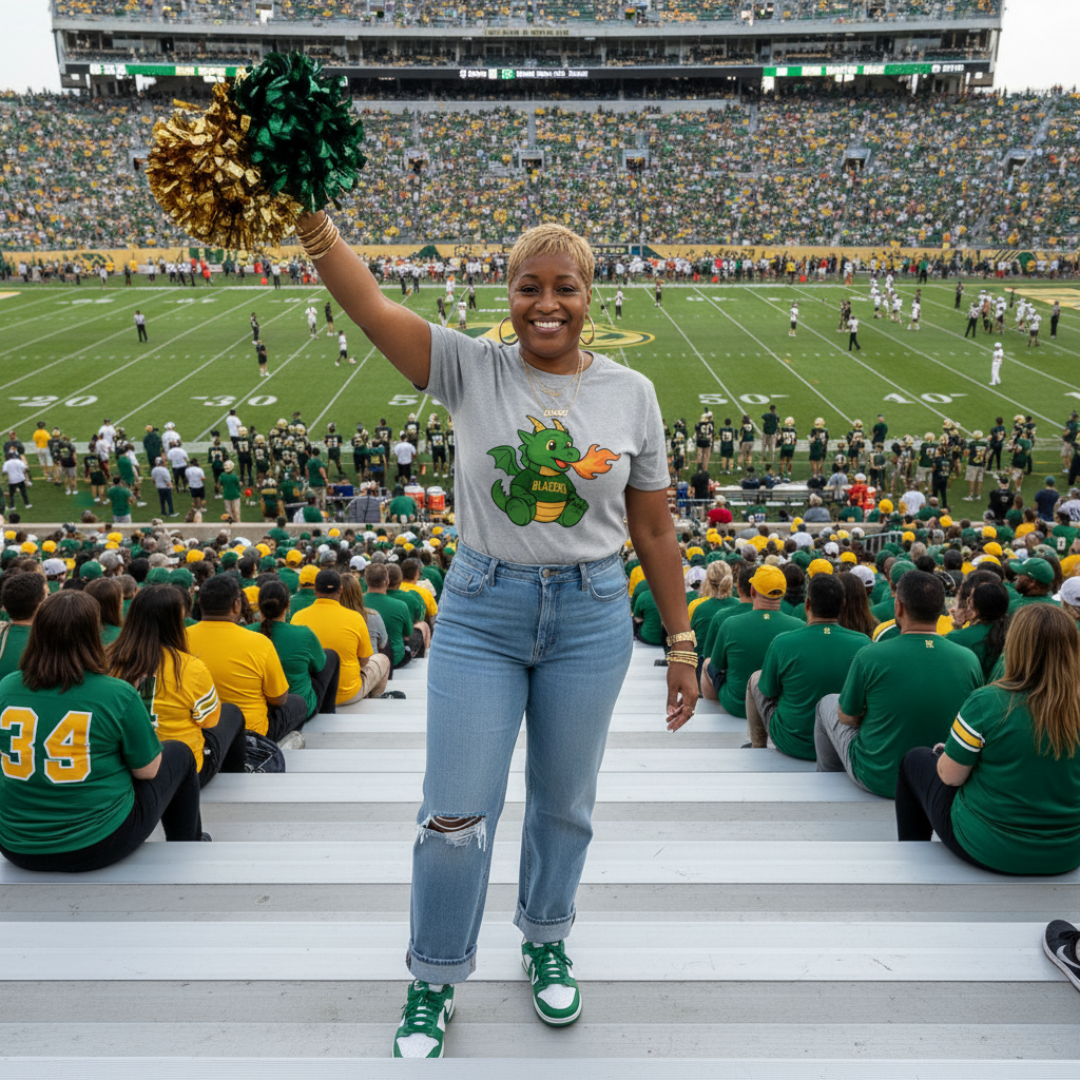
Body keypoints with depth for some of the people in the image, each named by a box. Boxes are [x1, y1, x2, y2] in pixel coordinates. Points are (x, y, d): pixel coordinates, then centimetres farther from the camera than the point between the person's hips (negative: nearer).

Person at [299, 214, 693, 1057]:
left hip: (592, 617, 1)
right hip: (481, 612, -1)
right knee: (456, 814, 6)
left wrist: (681, 646, 5)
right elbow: (369, 304, -17)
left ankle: (546, 941, 47)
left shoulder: (631, 393, -1)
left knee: (564, 803, 18)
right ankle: (434, 982, 33)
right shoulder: (471, 369, -4)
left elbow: (654, 531, 2)